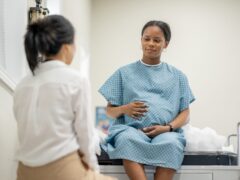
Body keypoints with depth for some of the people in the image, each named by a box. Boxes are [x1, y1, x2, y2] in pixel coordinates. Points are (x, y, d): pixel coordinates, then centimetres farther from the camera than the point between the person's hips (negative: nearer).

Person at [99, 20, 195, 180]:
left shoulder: (177, 76, 21)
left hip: (166, 132, 1)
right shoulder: (125, 73, 19)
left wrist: (168, 128, -7)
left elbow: (185, 113, 14)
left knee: (171, 144, -37)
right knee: (128, 139, -38)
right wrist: (124, 109, -5)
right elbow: (110, 111, 18)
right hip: (132, 128, 0)